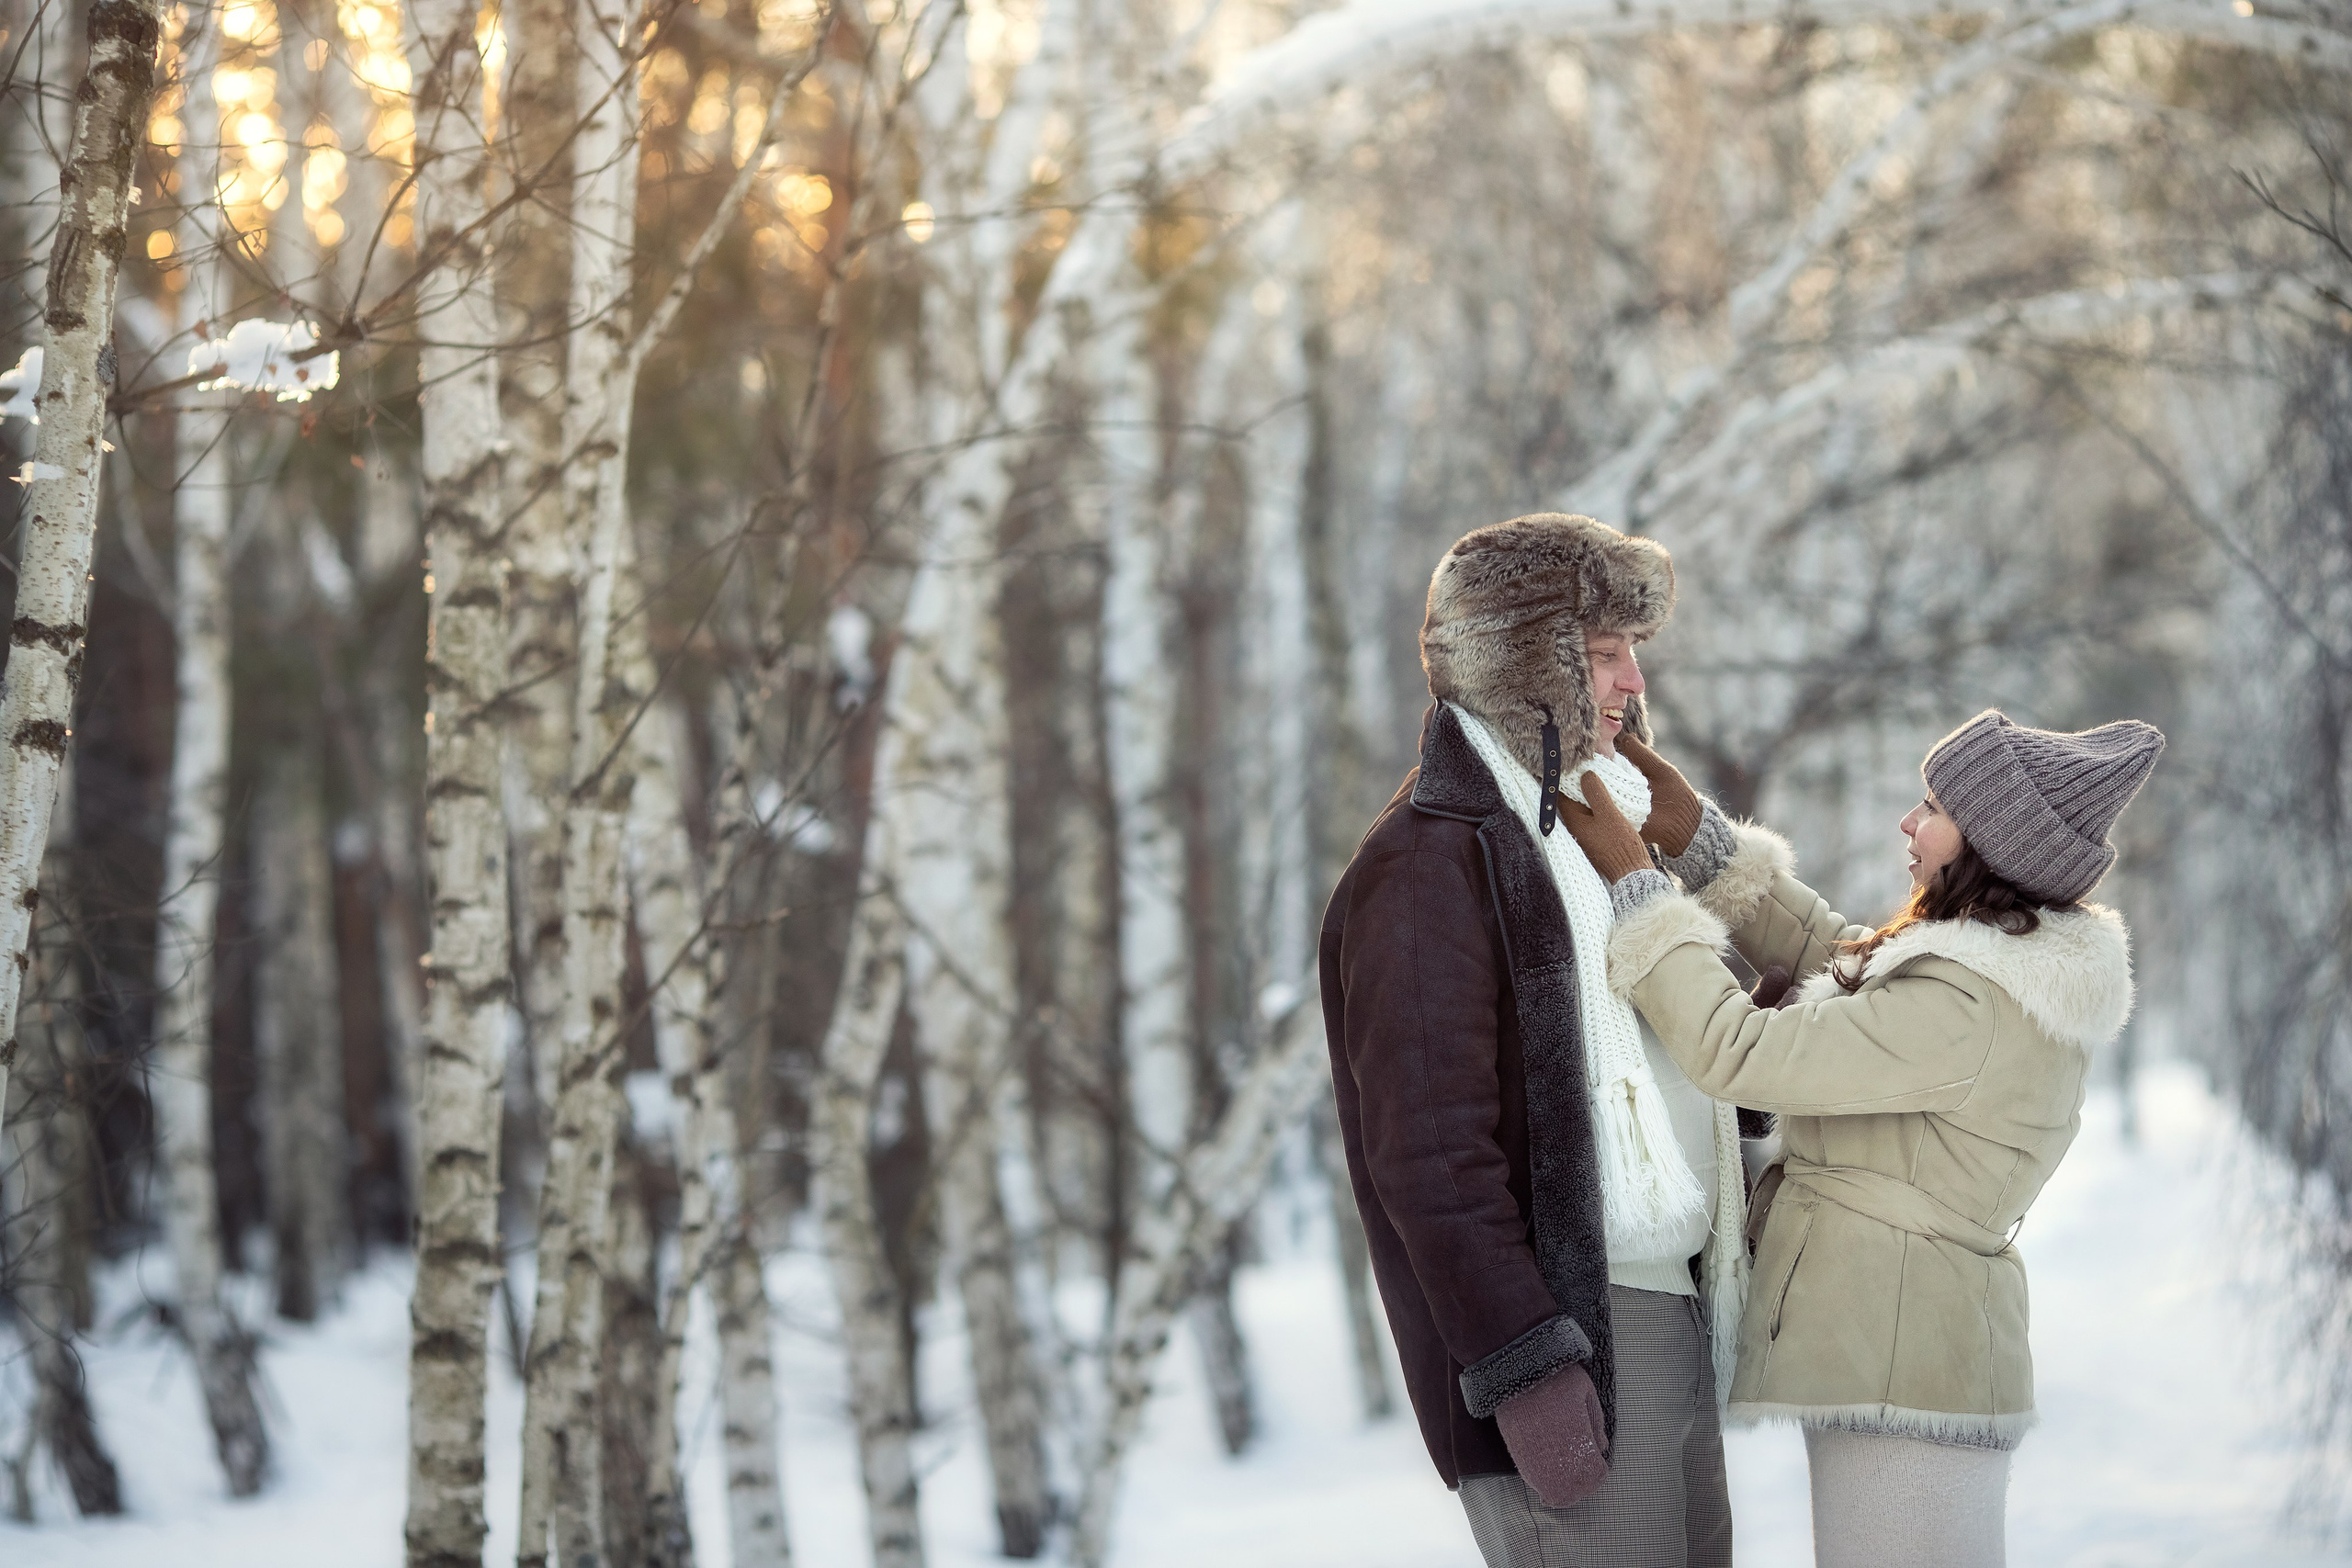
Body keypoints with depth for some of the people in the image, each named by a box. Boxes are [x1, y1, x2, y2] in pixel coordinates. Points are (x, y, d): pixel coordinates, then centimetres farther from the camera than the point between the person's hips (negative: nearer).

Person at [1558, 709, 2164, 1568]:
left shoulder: (1966, 1010, -23)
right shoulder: (2024, 965, 8)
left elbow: (1737, 1052, -22)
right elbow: (1829, 957, 18)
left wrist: (1635, 885, -14)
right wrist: (1697, 829, 13)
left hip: (1900, 1369, -10)